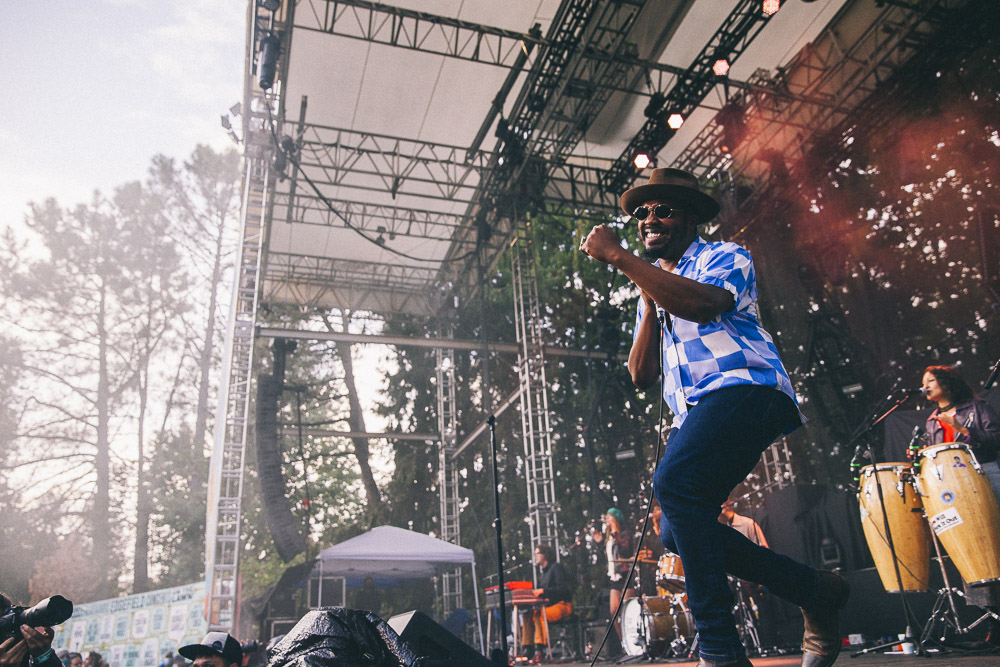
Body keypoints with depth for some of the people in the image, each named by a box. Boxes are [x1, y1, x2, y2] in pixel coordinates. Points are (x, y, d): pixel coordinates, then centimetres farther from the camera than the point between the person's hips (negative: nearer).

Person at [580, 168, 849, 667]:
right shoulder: (653, 291, 26)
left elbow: (703, 303, -20)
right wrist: (651, 305, 6)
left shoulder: (724, 256, 7)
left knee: (674, 480, -31)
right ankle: (815, 591, 13)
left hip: (744, 388, -8)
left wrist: (617, 256, -16)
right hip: (694, 415, 8)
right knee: (679, 530, -3)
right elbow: (642, 376, 15)